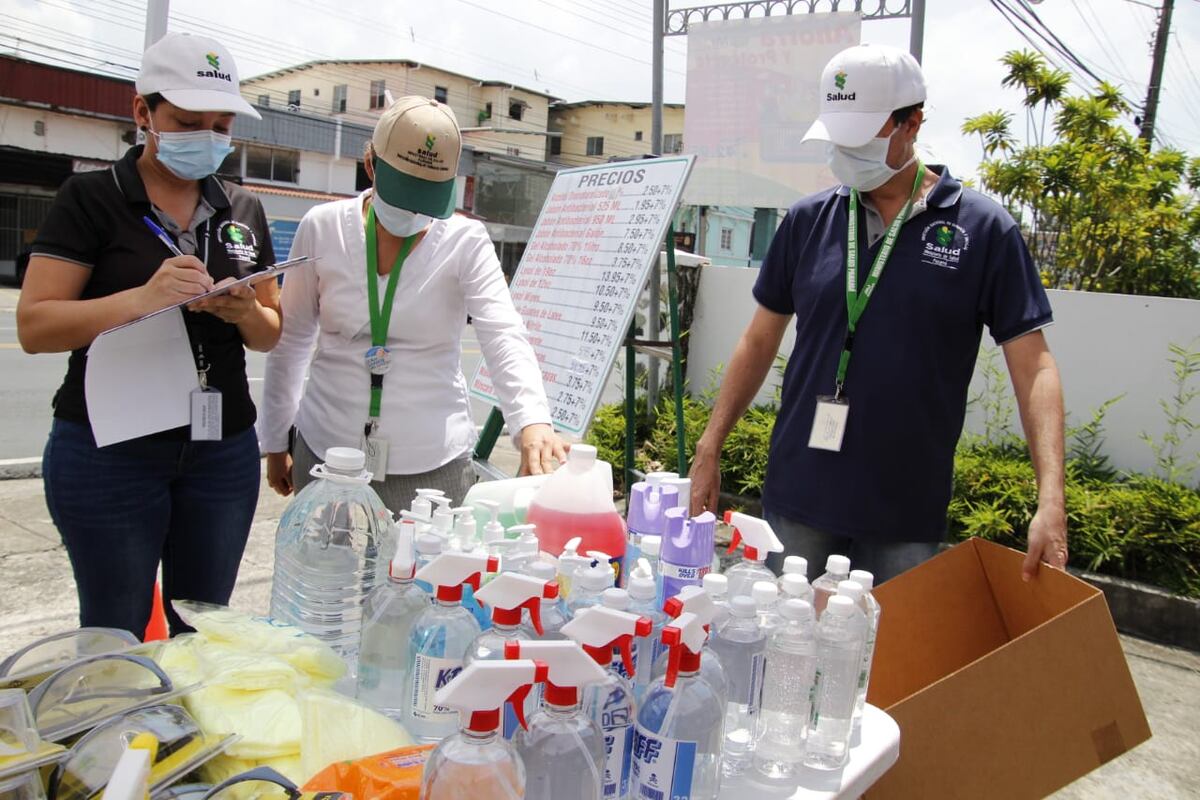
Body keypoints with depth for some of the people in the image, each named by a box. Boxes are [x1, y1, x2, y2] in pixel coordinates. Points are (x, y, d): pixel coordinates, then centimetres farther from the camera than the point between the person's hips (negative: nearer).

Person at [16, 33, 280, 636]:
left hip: (223, 453, 4)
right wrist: (141, 298, -26)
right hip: (108, 452, -3)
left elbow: (272, 336, 13)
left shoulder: (243, 212, 9)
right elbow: (34, 327, -11)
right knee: (115, 638, 7)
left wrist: (246, 312, -10)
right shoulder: (91, 199, -4)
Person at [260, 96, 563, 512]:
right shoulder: (322, 228, -1)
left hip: (432, 464, -1)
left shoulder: (466, 242, -7)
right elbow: (290, 341, 7)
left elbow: (504, 338, -19)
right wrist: (276, 443, 11)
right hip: (326, 452, 2)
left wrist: (532, 420, -38)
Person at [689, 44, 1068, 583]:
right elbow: (760, 341, 9)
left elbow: (1032, 366, -6)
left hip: (905, 517, -2)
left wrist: (1050, 501, -18)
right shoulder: (807, 221, 3)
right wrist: (709, 450, 4)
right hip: (796, 500, 3)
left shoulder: (983, 230, -5)